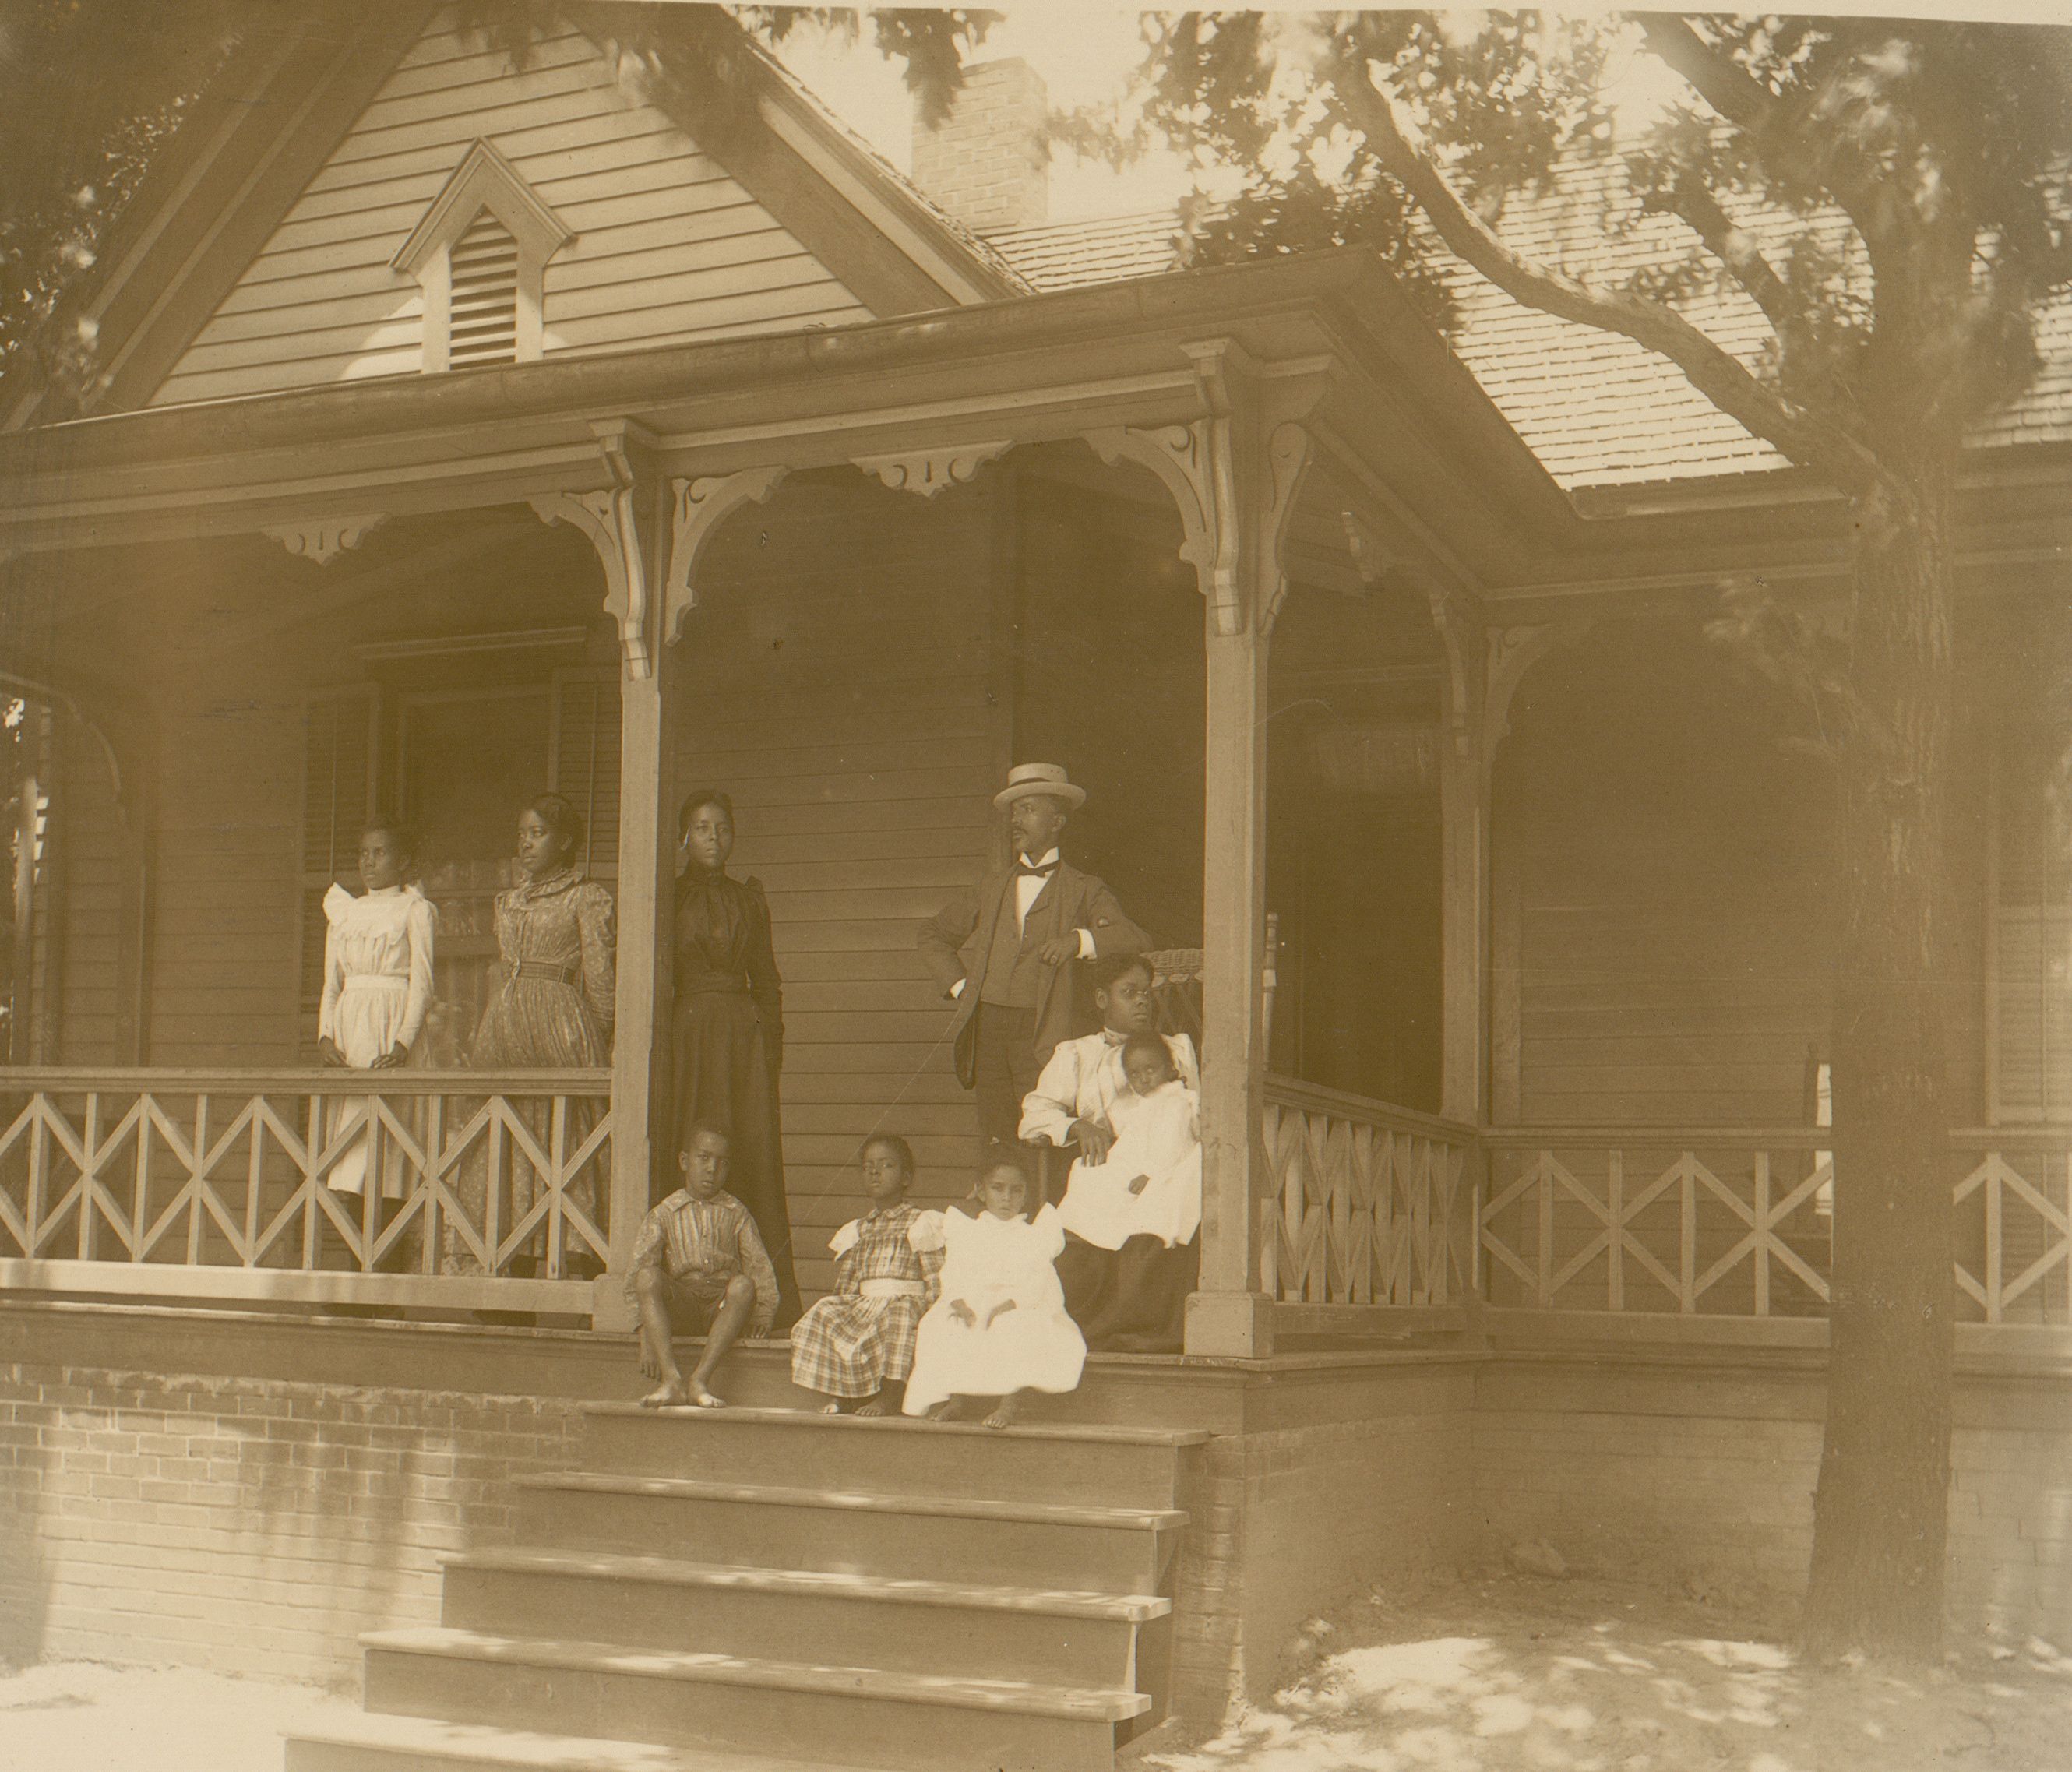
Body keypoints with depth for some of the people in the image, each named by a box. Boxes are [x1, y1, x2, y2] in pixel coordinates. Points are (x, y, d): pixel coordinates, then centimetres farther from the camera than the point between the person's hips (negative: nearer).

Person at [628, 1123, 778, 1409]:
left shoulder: (736, 1214, 14)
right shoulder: (664, 1215, 9)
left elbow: (759, 1266, 8)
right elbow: (639, 1268, -2)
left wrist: (763, 1313, -9)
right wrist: (649, 1325, -16)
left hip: (722, 1303, 0)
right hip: (679, 1304, 0)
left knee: (743, 1286, -33)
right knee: (649, 1276, -31)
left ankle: (700, 1379, -36)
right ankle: (671, 1379, -40)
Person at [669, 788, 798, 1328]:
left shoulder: (749, 899, 17)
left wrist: (773, 1040, 10)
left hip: (745, 1031, 3)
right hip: (689, 1032, -3)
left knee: (756, 1153, -4)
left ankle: (771, 1299, -5)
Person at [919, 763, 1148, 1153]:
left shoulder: (1084, 891, 6)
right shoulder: (992, 887, 19)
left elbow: (1136, 940, -7)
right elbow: (934, 934, 27)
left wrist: (1080, 940, -22)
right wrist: (959, 986, 12)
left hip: (1040, 1033, -4)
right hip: (987, 1029, 4)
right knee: (994, 1142, 0)